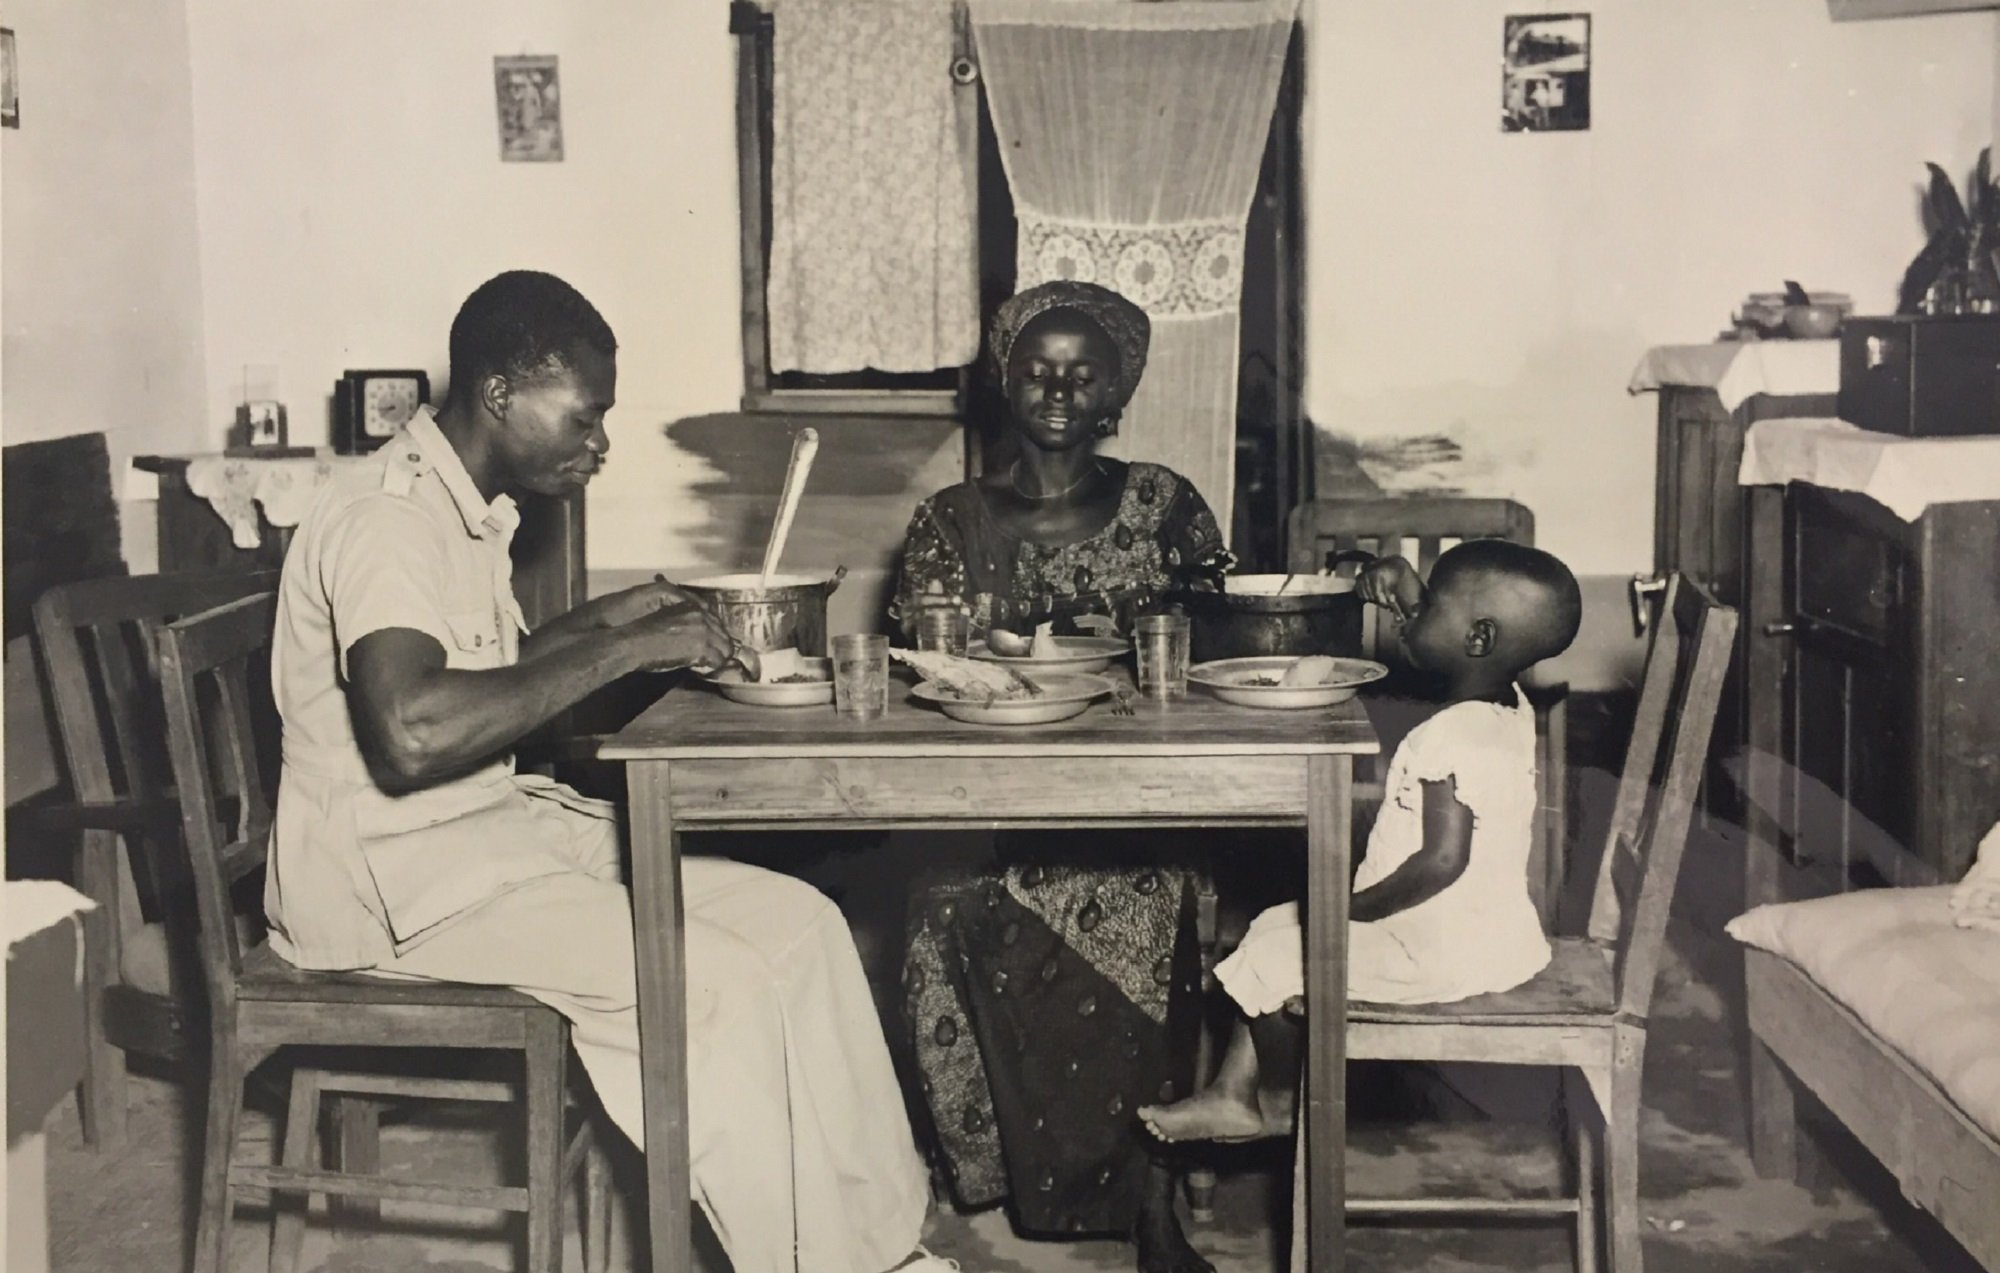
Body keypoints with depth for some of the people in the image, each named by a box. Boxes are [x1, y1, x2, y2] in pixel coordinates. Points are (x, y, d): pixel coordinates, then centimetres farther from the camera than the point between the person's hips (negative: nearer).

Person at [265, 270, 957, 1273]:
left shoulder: (466, 507, 12)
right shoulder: (386, 514, -18)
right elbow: (411, 734, -33)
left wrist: (604, 620, 10)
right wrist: (621, 653, -26)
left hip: (500, 823, 10)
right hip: (396, 881, -10)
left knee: (798, 923, -3)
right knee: (721, 985, -23)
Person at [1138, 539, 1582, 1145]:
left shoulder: (1448, 738, -27)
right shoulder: (1509, 705, 2)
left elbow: (1442, 860, -32)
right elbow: (1435, 644, 22)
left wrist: (1352, 907, -20)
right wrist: (1405, 588, 7)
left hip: (1442, 954, -10)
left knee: (1269, 959, -1)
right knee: (1274, 922, 16)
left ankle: (1277, 1103, 23)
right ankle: (1231, 1094, 20)